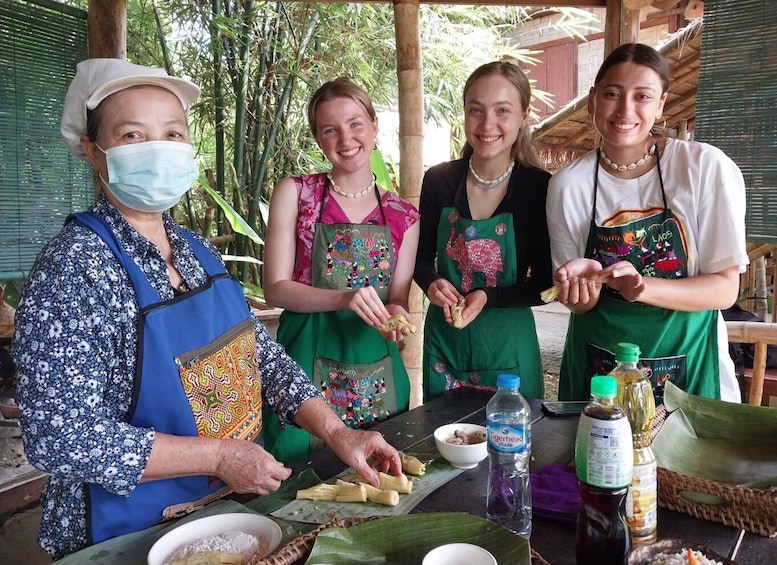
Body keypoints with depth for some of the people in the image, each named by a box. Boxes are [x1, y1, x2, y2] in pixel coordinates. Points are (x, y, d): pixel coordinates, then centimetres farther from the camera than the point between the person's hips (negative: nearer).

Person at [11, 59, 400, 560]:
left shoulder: (199, 252, 1)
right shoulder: (76, 266, -19)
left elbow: (262, 353, 3)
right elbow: (61, 438, -23)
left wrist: (335, 431, -9)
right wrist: (220, 455, -22)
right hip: (130, 535, -6)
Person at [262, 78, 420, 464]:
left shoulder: (403, 216, 5)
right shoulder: (295, 193, -3)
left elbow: (398, 299, 7)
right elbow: (275, 288, -8)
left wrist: (394, 316, -17)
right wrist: (345, 298, -23)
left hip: (377, 371, 3)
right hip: (308, 360, -2)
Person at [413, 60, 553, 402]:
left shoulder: (538, 187, -11)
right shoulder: (439, 180, -5)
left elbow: (543, 284, -6)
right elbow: (422, 259, 5)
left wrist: (488, 297, -21)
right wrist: (432, 284, -16)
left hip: (508, 344, -2)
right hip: (443, 338, 2)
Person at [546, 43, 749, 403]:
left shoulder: (707, 168, -12)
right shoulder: (567, 185, -8)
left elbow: (725, 288, -11)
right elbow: (577, 303, -1)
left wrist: (643, 287, -27)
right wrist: (586, 286, -24)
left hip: (686, 363, -1)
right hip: (598, 367, 1)